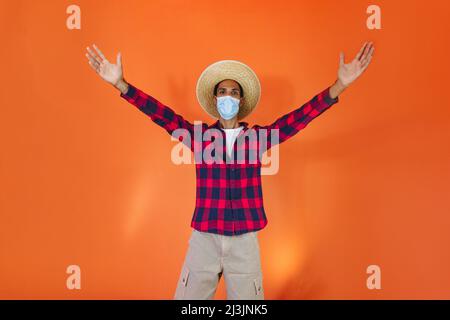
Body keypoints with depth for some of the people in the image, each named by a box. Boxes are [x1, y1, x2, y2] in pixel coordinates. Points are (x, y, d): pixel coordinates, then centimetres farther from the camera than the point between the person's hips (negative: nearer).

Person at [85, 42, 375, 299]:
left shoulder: (258, 136, 2)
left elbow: (300, 116, -5)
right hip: (203, 239, 0)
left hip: (244, 240, 0)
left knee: (247, 296, 11)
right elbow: (162, 114, -6)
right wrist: (120, 84, -15)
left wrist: (340, 85, -16)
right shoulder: (198, 135, 2)